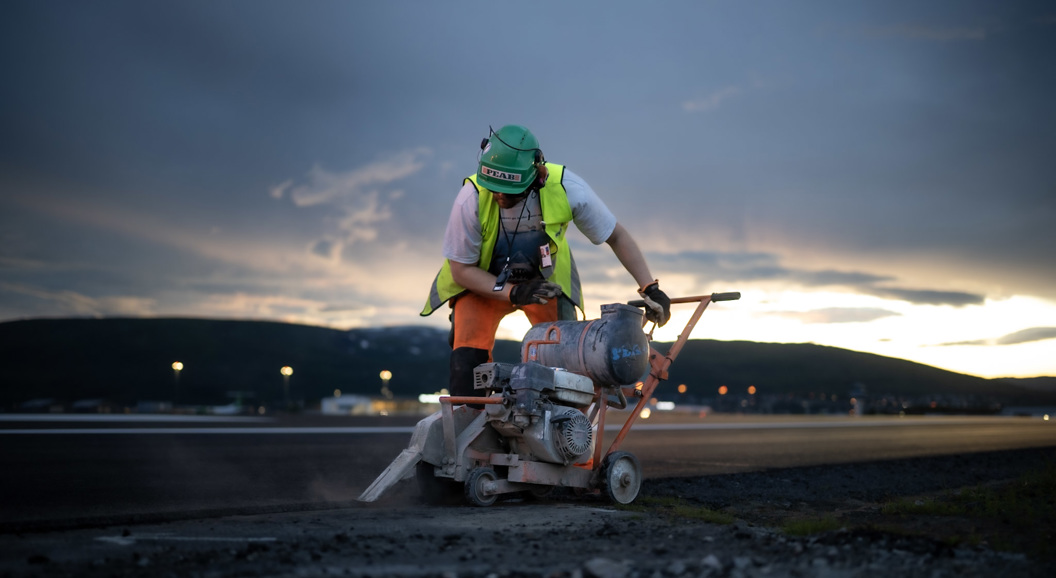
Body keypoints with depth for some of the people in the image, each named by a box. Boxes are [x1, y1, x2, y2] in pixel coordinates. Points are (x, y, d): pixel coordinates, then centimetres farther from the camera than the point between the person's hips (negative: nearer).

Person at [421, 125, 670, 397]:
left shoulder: (567, 188, -29)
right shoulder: (471, 199, -32)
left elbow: (617, 236, -14)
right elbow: (461, 270, -20)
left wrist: (650, 288, -18)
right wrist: (513, 293, -31)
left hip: (545, 278, 2)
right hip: (482, 282, -1)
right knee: (468, 364, -18)